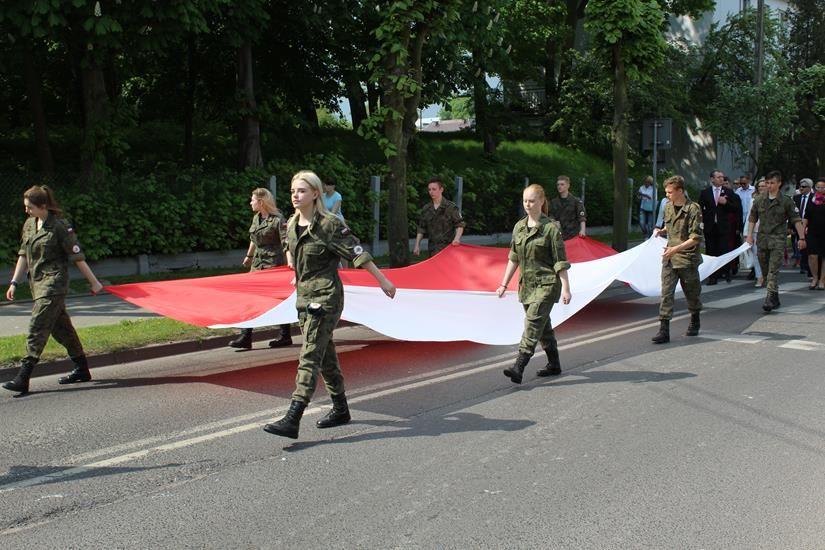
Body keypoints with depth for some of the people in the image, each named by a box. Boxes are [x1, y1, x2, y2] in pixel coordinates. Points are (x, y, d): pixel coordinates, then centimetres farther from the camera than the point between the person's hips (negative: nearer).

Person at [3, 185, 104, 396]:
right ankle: (82, 370, 25)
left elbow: (78, 257, -10)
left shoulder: (60, 226, -12)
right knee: (61, 328, 14)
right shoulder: (29, 225, 10)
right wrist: (14, 282, 12)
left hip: (54, 283, -8)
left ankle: (23, 379, -12)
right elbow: (23, 256, 17)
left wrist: (94, 282, -6)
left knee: (37, 329, -12)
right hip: (38, 283, 8)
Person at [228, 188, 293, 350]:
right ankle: (245, 337, 5)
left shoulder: (278, 219, -14)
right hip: (258, 262, 8)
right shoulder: (256, 217, 10)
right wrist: (249, 255, 35)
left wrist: (290, 262, -32)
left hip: (273, 263, -8)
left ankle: (285, 336, 12)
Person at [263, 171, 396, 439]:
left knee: (310, 356, -12)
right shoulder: (292, 225, 7)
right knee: (325, 355, 15)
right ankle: (341, 409, 28)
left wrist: (382, 280, -9)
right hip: (304, 296, 8)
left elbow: (357, 253, -12)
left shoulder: (329, 225, -14)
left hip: (326, 297, -8)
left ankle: (292, 421, -17)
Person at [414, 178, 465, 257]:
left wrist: (457, 238, -21)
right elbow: (421, 229, 14)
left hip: (448, 247, -4)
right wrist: (417, 245, 8)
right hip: (432, 250, 4)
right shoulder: (425, 209, 10)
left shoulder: (451, 207, -3)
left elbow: (460, 225, -3)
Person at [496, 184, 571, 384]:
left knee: (533, 322, -14)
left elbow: (560, 262, -10)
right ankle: (554, 365, 29)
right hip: (527, 284, 7)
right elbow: (513, 259, 14)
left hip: (546, 284, -7)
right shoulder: (519, 227, 8)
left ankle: (519, 368, -18)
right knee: (543, 325, 15)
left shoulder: (550, 228, -10)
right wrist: (504, 284, 13)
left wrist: (566, 288, -12)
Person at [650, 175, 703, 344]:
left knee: (691, 293, 12)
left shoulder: (693, 209, -13)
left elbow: (696, 238, -16)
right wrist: (662, 231, 6)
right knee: (666, 293, -6)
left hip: (687, 258, -5)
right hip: (669, 258, 5)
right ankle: (664, 330, -9)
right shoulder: (668, 207, 8)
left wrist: (676, 249, -23)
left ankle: (694, 322, 37)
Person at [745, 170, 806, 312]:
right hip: (762, 239, 4)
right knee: (765, 271, 10)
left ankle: (770, 299, -18)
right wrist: (750, 235, 9)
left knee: (773, 270, -14)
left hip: (778, 239, -4)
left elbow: (796, 220, 0)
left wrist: (802, 238, -2)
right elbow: (752, 218, 16)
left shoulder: (786, 201, -3)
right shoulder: (759, 200, 7)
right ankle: (775, 299, 24)